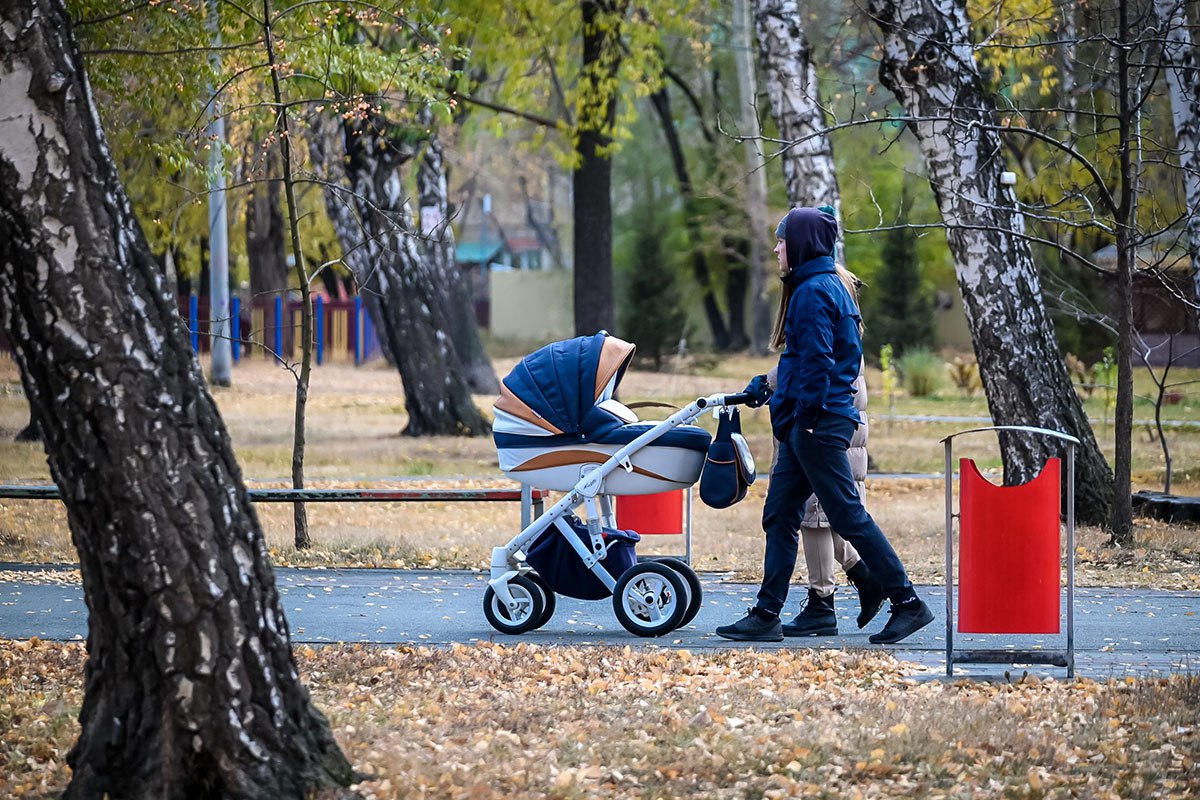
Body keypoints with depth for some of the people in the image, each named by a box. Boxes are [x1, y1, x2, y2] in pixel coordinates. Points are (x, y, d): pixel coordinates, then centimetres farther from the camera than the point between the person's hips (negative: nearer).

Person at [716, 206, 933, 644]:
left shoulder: (814, 292, -14)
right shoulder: (827, 285, 18)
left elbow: (817, 361, -20)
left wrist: (807, 416, -20)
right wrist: (769, 385, 28)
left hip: (818, 424, -10)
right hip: (802, 427, 10)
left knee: (848, 515, -7)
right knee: (779, 517, 8)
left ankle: (908, 603, -3)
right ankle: (766, 614, 9)